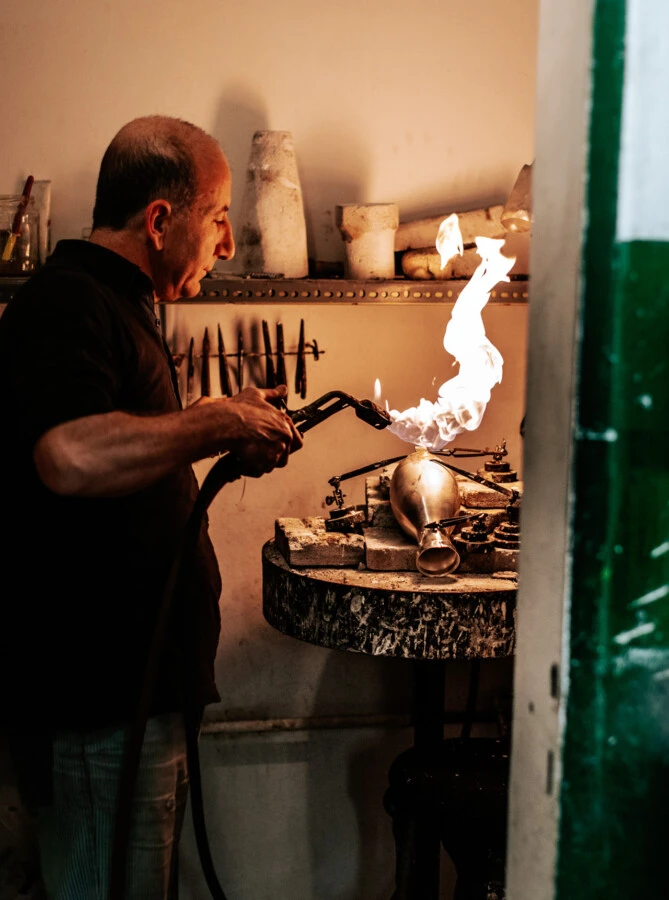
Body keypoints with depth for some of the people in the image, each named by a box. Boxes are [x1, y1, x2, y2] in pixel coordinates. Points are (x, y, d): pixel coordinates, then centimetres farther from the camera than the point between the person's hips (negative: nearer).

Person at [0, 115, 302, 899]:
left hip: (128, 683, 11)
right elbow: (73, 455, -36)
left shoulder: (110, 303, 18)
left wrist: (225, 423, 15)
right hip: (94, 695, -11)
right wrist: (218, 424, -23)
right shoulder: (67, 304, -16)